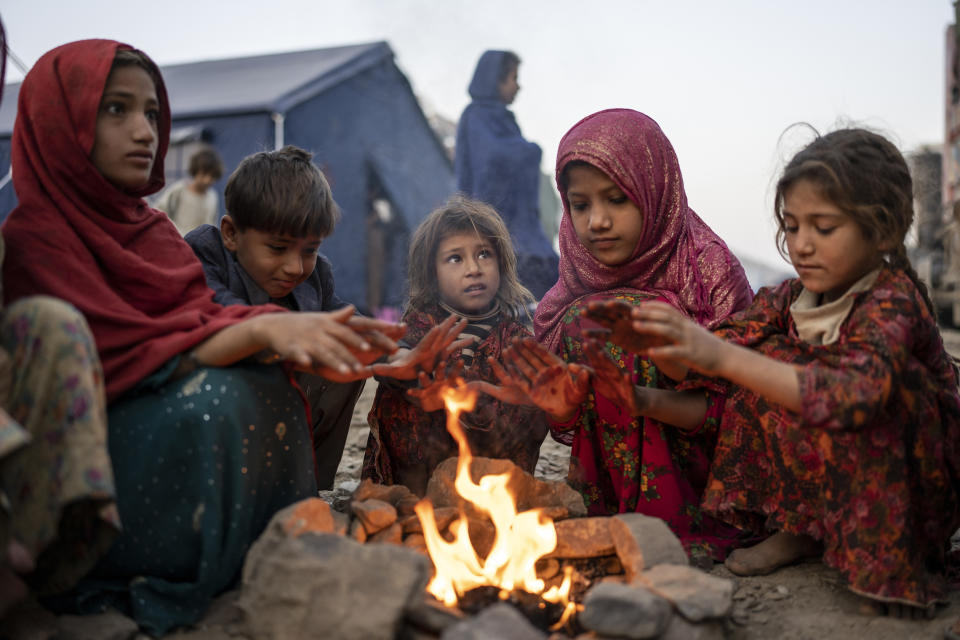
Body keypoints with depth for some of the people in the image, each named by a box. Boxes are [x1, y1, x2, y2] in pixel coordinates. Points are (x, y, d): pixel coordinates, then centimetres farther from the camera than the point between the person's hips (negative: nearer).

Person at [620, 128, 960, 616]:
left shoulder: (893, 300, -25)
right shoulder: (791, 299, -6)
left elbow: (856, 393, -45)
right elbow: (712, 359, -14)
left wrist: (724, 357, -52)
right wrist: (655, 342, -35)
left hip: (919, 481, -6)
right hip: (828, 472, 6)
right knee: (765, 357, -14)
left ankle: (891, 547, -15)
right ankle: (798, 527, -3)